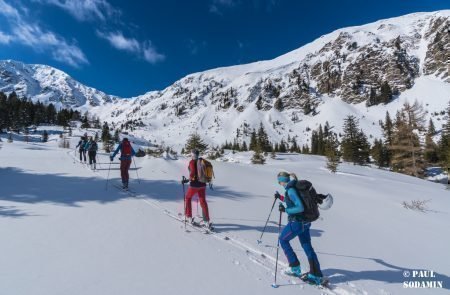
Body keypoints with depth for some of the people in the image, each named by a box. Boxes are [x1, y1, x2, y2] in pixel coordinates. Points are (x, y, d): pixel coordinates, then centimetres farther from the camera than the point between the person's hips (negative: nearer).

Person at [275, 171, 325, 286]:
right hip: (305, 222, 9)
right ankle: (317, 276, 22)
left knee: (282, 240, 12)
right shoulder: (294, 187, 6)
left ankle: (295, 269, 18)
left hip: (296, 222, -9)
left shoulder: (290, 190, -22)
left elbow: (300, 207, -28)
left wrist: (285, 210, -21)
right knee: (307, 246, 15)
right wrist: (280, 197, 25)